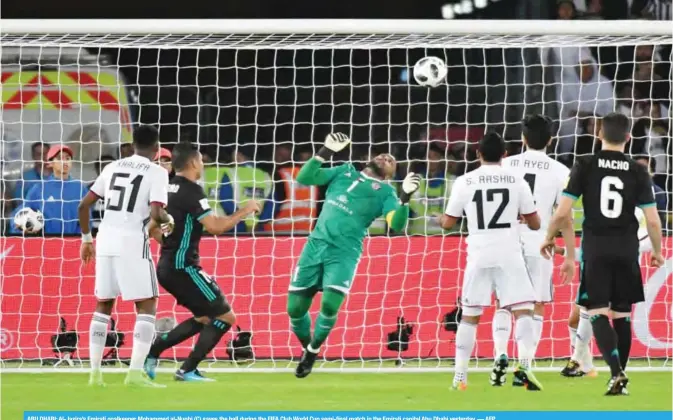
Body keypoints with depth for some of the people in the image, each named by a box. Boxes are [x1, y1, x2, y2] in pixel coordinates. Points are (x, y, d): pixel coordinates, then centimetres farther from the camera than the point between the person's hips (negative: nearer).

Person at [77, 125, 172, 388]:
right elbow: (156, 214, -15)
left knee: (103, 305, 16)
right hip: (132, 243, -5)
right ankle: (135, 372, -10)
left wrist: (86, 238, 25)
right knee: (147, 306, 1)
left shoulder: (113, 168, 14)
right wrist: (168, 219, 8)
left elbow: (84, 205, 13)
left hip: (105, 240, 6)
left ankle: (95, 372, 13)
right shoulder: (156, 173, -2)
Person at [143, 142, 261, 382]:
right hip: (183, 268, -9)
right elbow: (215, 227, -21)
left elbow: (153, 228, 19)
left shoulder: (168, 190, 11)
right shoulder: (191, 191, -15)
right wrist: (245, 211, -11)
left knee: (203, 319, 21)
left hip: (167, 267, 9)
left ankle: (151, 352, 13)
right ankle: (188, 370, -3)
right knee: (226, 317, -2)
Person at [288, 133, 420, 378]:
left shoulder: (384, 191, 10)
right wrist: (325, 152, 5)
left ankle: (313, 351, 7)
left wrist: (405, 197, -20)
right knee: (295, 308, 0)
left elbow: (396, 225, -6)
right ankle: (306, 348, 29)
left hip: (344, 253, -3)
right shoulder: (344, 172, 20)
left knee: (329, 305, -20)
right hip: (316, 245, 3)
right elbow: (304, 178, 14)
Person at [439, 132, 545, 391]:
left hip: (478, 255, 1)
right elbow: (535, 223, 7)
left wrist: (442, 217, 29)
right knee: (523, 311, -2)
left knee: (469, 316, 11)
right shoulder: (516, 181, 3)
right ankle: (524, 364, -23)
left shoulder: (464, 182, 2)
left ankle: (460, 375, 10)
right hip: (509, 255, -1)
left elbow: (447, 223, 6)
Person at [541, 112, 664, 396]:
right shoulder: (638, 172, -2)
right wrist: (657, 252, 14)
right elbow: (652, 220, -3)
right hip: (626, 250, 2)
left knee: (598, 313, -1)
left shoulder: (585, 166, -6)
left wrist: (549, 238, 9)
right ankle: (620, 379, 18)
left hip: (596, 249, -2)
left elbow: (562, 212, -8)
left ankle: (616, 372, -21)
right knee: (622, 314, 13)